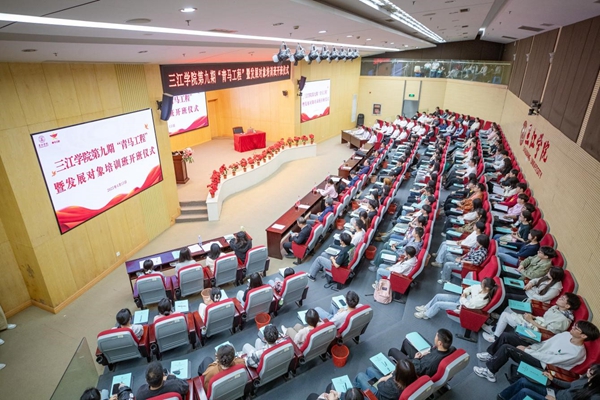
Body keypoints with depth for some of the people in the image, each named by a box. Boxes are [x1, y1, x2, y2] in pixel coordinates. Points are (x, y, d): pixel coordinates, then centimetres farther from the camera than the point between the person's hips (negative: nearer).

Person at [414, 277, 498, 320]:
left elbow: (468, 304, -25)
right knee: (438, 296, 2)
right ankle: (426, 308, 23)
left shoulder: (483, 299, -33)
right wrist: (464, 293, -8)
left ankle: (426, 315, 13)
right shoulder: (480, 287, -11)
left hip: (461, 306, -8)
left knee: (438, 304, -12)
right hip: (462, 299, 8)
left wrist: (463, 298, -9)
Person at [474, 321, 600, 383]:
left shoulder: (576, 353, -21)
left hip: (540, 363, -8)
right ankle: (491, 355, 13)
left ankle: (489, 371, -8)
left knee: (506, 348, -26)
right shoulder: (566, 334, 3)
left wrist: (525, 350, -17)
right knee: (506, 335, -6)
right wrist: (529, 347, -2)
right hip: (536, 351, 8)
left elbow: (549, 359, -21)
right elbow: (545, 343, 11)